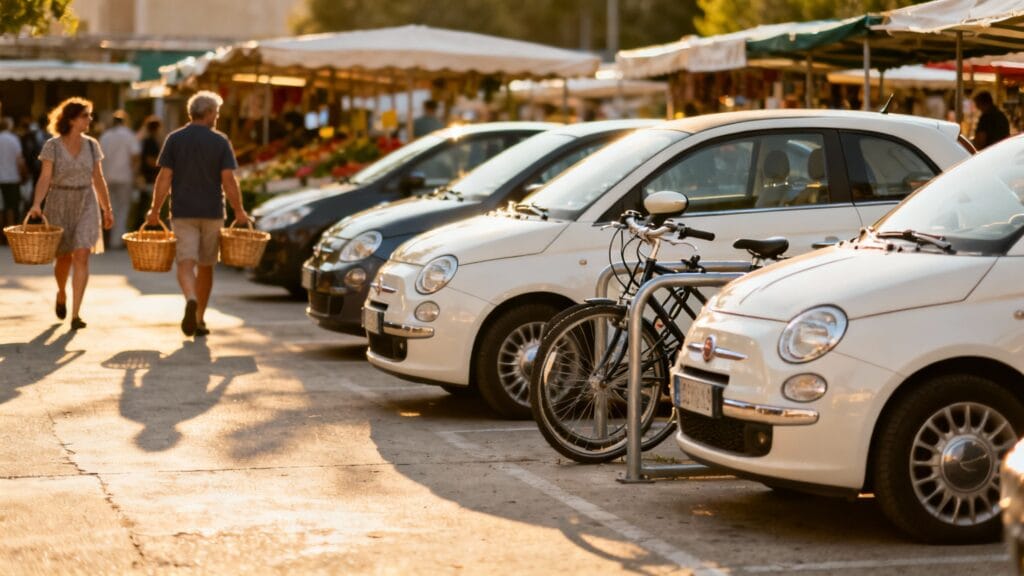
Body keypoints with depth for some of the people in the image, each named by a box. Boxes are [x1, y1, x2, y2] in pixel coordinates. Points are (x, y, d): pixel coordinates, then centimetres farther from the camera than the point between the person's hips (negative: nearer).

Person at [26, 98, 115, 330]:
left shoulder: (91, 145, 3)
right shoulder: (52, 146, -6)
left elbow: (98, 180, 10)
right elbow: (45, 178, -12)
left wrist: (107, 210, 12)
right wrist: (36, 204, -25)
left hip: (86, 205, 1)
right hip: (59, 205, -1)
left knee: (82, 257, -12)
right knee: (64, 258, 10)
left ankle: (75, 314, -14)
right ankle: (61, 294, 43)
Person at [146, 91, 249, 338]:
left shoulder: (174, 139, 0)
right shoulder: (220, 141, -2)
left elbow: (164, 178, -3)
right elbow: (228, 180, -7)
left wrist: (155, 210, 3)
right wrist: (239, 211, 2)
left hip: (182, 212, 0)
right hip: (212, 212, 0)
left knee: (186, 263, -6)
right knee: (206, 266, 12)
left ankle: (191, 300, -35)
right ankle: (199, 320, 17)